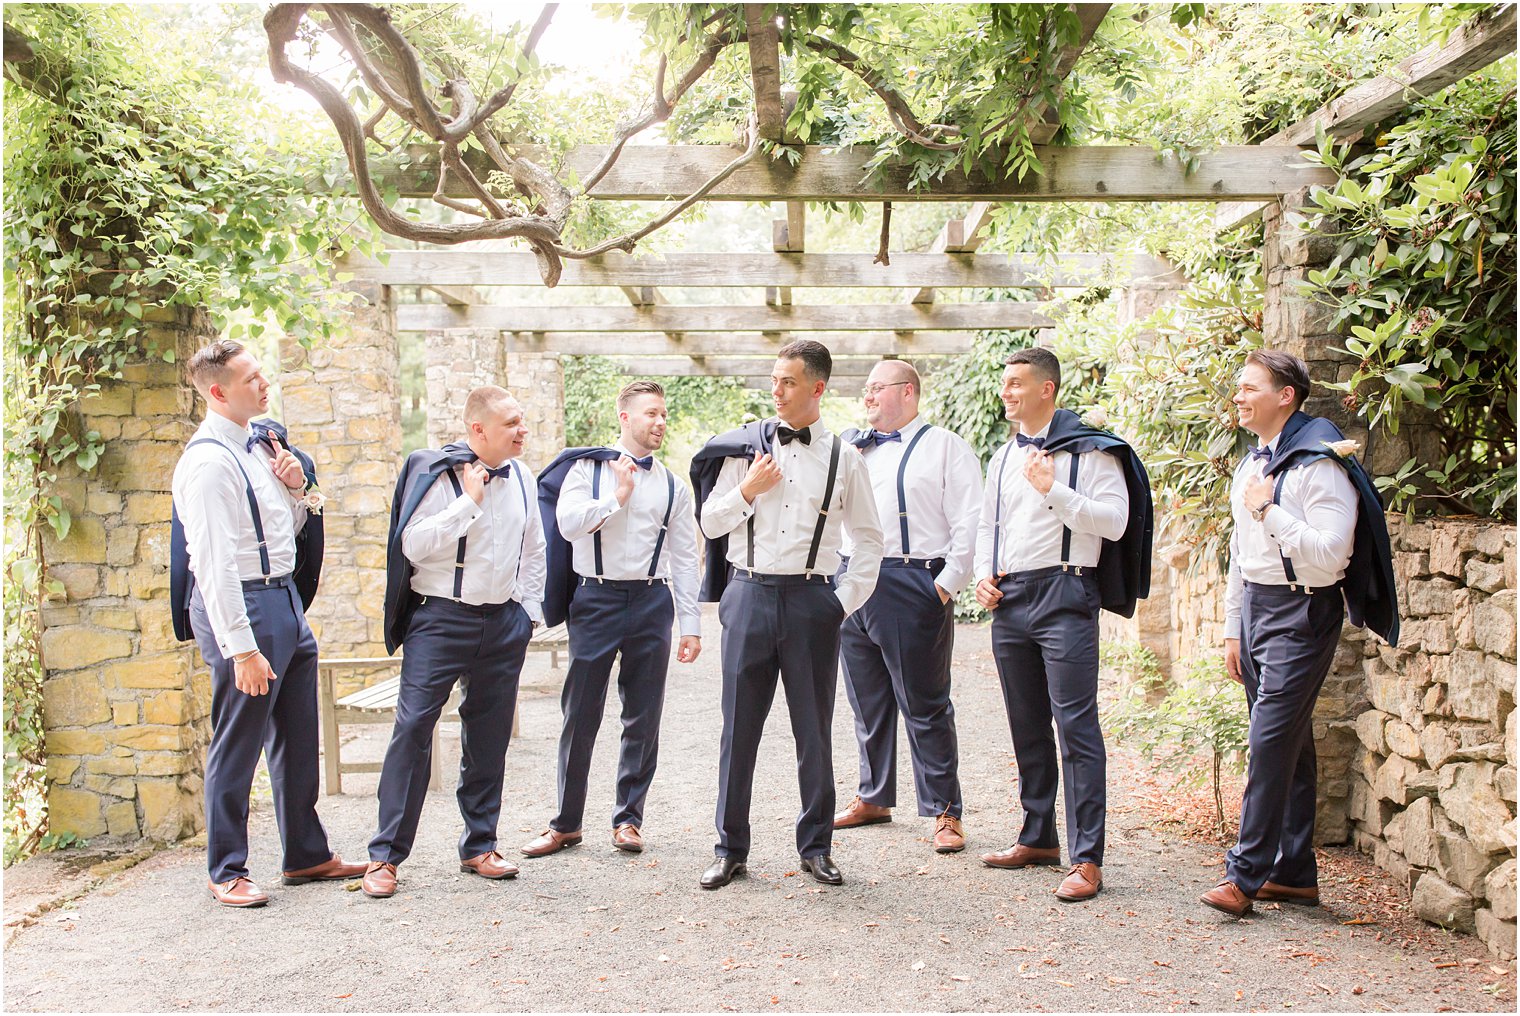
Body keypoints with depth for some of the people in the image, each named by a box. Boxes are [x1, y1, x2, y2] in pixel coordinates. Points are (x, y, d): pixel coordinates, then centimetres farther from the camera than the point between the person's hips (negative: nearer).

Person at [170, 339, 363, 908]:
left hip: (284, 599, 9)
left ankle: (306, 855, 27)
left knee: (297, 739, 15)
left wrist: (295, 488, 2)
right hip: (241, 606, -9)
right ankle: (226, 872, 14)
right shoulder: (209, 462, -15)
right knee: (236, 745, 1)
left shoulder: (258, 445, 12)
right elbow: (214, 563, -20)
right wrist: (241, 648, -23)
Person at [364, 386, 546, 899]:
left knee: (489, 736, 10)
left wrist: (529, 610, 13)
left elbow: (533, 549, 19)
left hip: (503, 622, 5)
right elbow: (412, 544, -18)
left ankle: (479, 846, 21)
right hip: (440, 620, -5)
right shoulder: (434, 471, -8)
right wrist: (469, 502, -20)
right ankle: (385, 855, -1)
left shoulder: (521, 476, 9)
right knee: (413, 728, -8)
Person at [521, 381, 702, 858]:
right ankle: (566, 823, 15)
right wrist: (618, 496, -9)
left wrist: (691, 624, 4)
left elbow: (684, 559, 8)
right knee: (580, 715, 2)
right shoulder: (587, 468, 4)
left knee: (643, 717, 6)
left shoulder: (673, 486, 9)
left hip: (651, 601, 2)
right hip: (596, 598, -2)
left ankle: (628, 818, 20)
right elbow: (568, 523, -11)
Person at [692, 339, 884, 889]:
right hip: (750, 596, 1)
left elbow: (868, 537, 11)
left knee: (814, 729, 6)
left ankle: (816, 846, 20)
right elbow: (711, 523, 10)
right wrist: (746, 490, -6)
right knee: (739, 726, 4)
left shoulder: (843, 459, 5)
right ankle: (730, 848, 16)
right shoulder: (744, 447, 7)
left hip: (811, 600, 0)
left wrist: (848, 599, 3)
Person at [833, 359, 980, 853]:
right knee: (867, 701, 14)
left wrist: (946, 586, -11)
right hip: (853, 585, 6)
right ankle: (873, 798, 28)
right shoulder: (854, 448, 19)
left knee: (924, 705, -2)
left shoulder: (945, 447, 2)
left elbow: (969, 523, -6)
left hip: (912, 585, -6)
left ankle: (944, 812, 6)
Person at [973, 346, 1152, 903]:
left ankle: (1087, 858, -8)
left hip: (1063, 593, -7)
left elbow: (1114, 521, -14)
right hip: (1008, 600, 7)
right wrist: (985, 576, 11)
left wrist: (1053, 490, -19)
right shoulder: (1003, 457, 18)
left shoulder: (1089, 450, -4)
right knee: (1027, 725, 13)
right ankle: (1038, 837, 26)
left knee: (1076, 722, -10)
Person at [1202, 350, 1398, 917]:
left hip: (1302, 611, -9)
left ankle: (1245, 874, -8)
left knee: (1272, 741, -11)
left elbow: (1330, 555, -22)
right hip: (1256, 606, 9)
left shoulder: (1319, 464, -14)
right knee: (1288, 743, 11)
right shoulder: (1252, 463, 14)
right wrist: (1233, 629, 20)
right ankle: (1294, 872, 17)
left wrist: (1270, 510, -19)